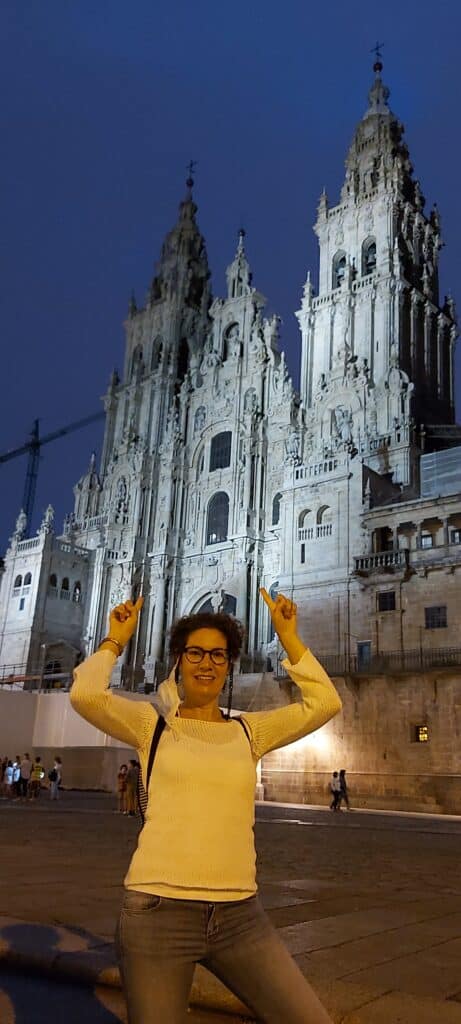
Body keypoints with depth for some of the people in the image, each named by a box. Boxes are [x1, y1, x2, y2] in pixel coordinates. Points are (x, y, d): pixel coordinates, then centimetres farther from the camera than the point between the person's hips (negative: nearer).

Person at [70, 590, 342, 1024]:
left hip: (239, 914, 3)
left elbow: (324, 702, -1)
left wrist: (287, 635, 2)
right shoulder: (152, 724, 2)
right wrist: (116, 640, 0)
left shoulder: (250, 730, 9)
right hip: (157, 910, -2)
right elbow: (85, 694, -15)